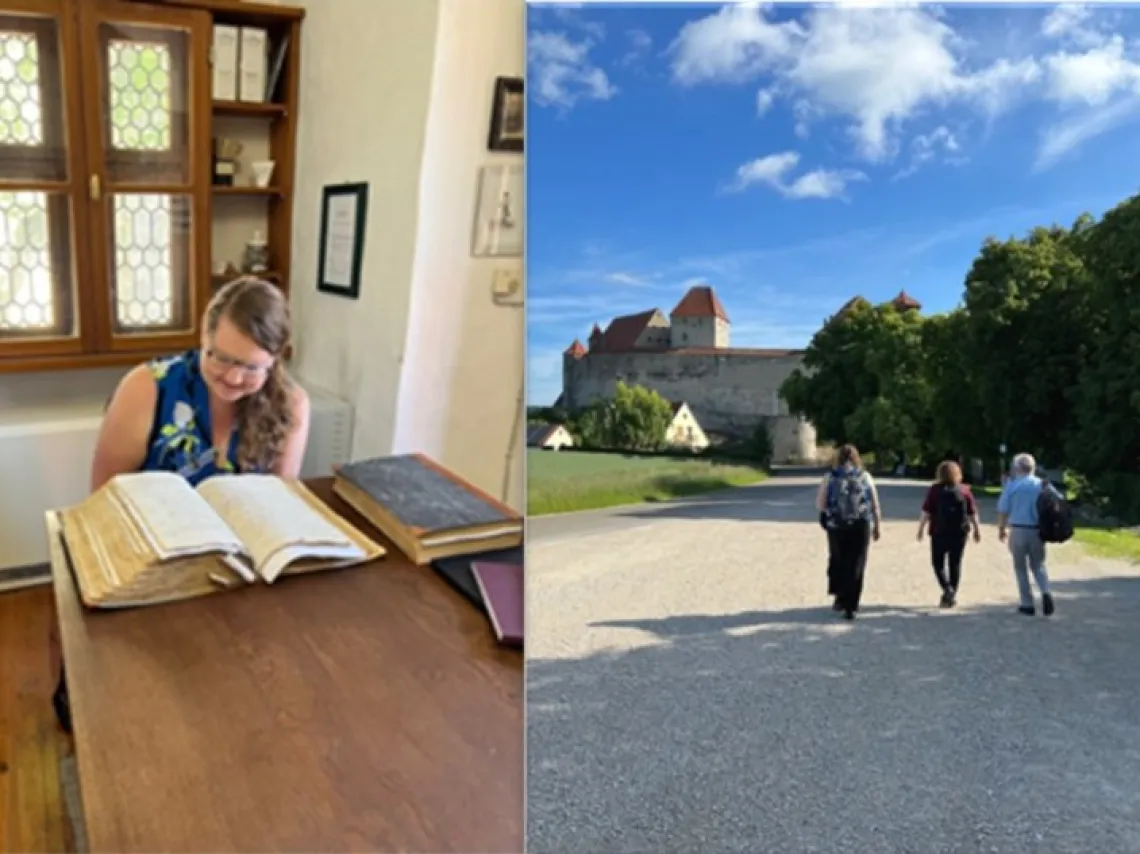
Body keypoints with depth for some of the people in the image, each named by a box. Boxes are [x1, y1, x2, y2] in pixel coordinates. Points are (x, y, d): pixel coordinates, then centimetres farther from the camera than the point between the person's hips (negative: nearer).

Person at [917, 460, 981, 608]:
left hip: (939, 533, -2)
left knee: (938, 563, 9)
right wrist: (976, 529, 11)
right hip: (959, 533, 2)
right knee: (955, 564, 11)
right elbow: (972, 513, 2)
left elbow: (926, 512, -10)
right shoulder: (964, 490, 2)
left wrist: (921, 528, -5)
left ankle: (947, 589, -12)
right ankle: (952, 596, 13)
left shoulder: (935, 490, -5)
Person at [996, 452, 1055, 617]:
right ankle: (1046, 591, -11)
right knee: (1038, 565, 16)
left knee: (1021, 568, 10)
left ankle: (1027, 604, 11)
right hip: (1038, 531, 2)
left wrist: (1002, 528, 9)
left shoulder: (1012, 485, -5)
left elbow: (1003, 510, -5)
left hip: (1018, 530, -2)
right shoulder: (1042, 485, 1)